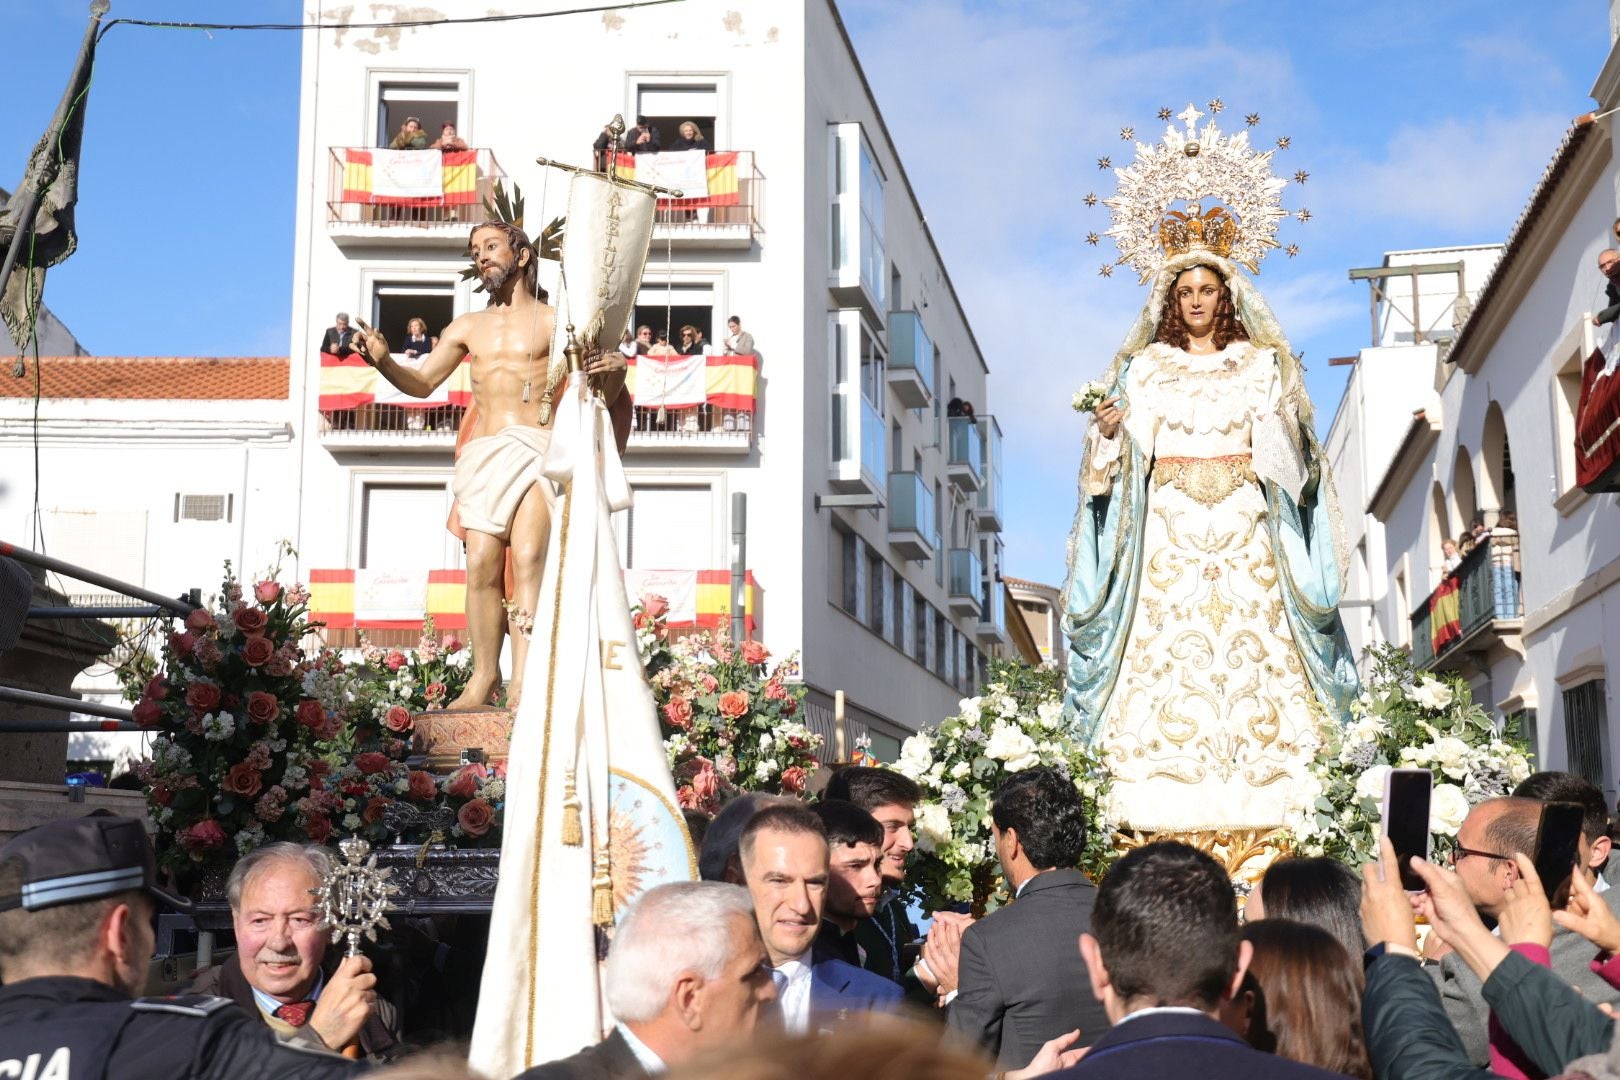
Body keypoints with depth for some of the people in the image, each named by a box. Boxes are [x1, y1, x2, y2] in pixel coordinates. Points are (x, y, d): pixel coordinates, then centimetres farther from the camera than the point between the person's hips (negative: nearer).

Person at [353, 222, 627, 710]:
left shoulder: (556, 321, 9)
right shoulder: (468, 327, 21)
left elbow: (608, 394, 5)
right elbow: (422, 383, 20)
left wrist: (614, 370, -19)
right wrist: (383, 361, 1)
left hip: (537, 448, -4)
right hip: (483, 452, 4)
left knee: (528, 558, -18)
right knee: (482, 565, -6)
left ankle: (523, 682, -24)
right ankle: (484, 674, 0)